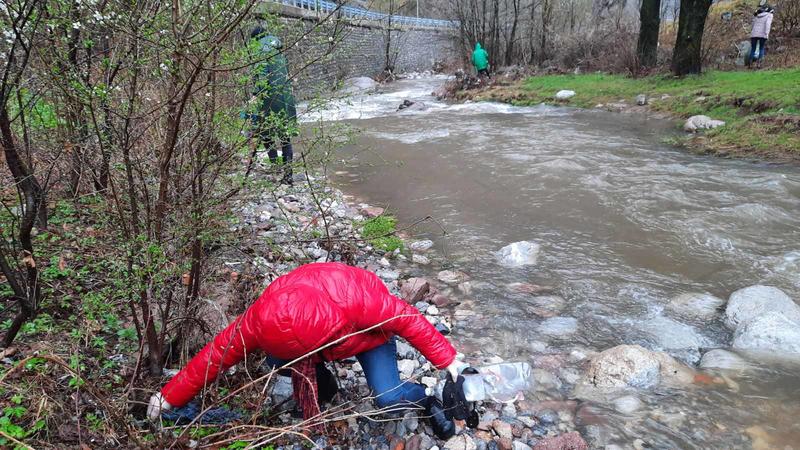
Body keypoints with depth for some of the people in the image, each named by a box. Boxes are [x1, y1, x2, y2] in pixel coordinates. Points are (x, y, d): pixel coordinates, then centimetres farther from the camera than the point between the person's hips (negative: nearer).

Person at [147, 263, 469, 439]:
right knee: (278, 361, -19)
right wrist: (170, 398, -18)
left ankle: (428, 400, 12)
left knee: (388, 399, -21)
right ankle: (323, 388, 9)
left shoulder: (358, 299, -45)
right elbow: (219, 352, -23)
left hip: (370, 332, -4)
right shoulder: (263, 317, -34)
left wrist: (448, 360, -23)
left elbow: (405, 318, -30)